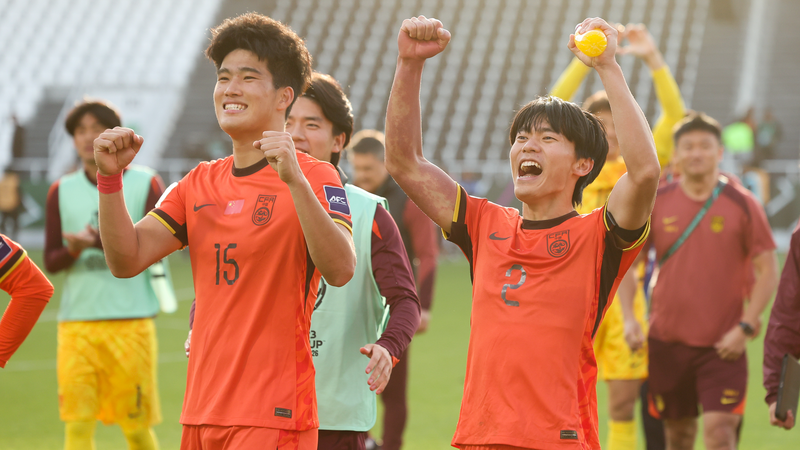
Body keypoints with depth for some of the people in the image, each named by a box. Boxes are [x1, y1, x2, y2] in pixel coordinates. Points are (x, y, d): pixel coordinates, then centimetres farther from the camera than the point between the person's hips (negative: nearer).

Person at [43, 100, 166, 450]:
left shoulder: (145, 184, 4)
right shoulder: (62, 191, 12)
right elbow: (51, 260, 8)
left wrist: (99, 242, -21)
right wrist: (73, 251, -14)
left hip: (131, 322, -2)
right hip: (77, 324, 2)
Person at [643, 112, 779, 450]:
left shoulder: (742, 204, -3)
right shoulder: (656, 203, 3)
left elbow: (768, 271, -1)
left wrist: (745, 327, -10)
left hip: (723, 344, -2)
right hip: (667, 341, 3)